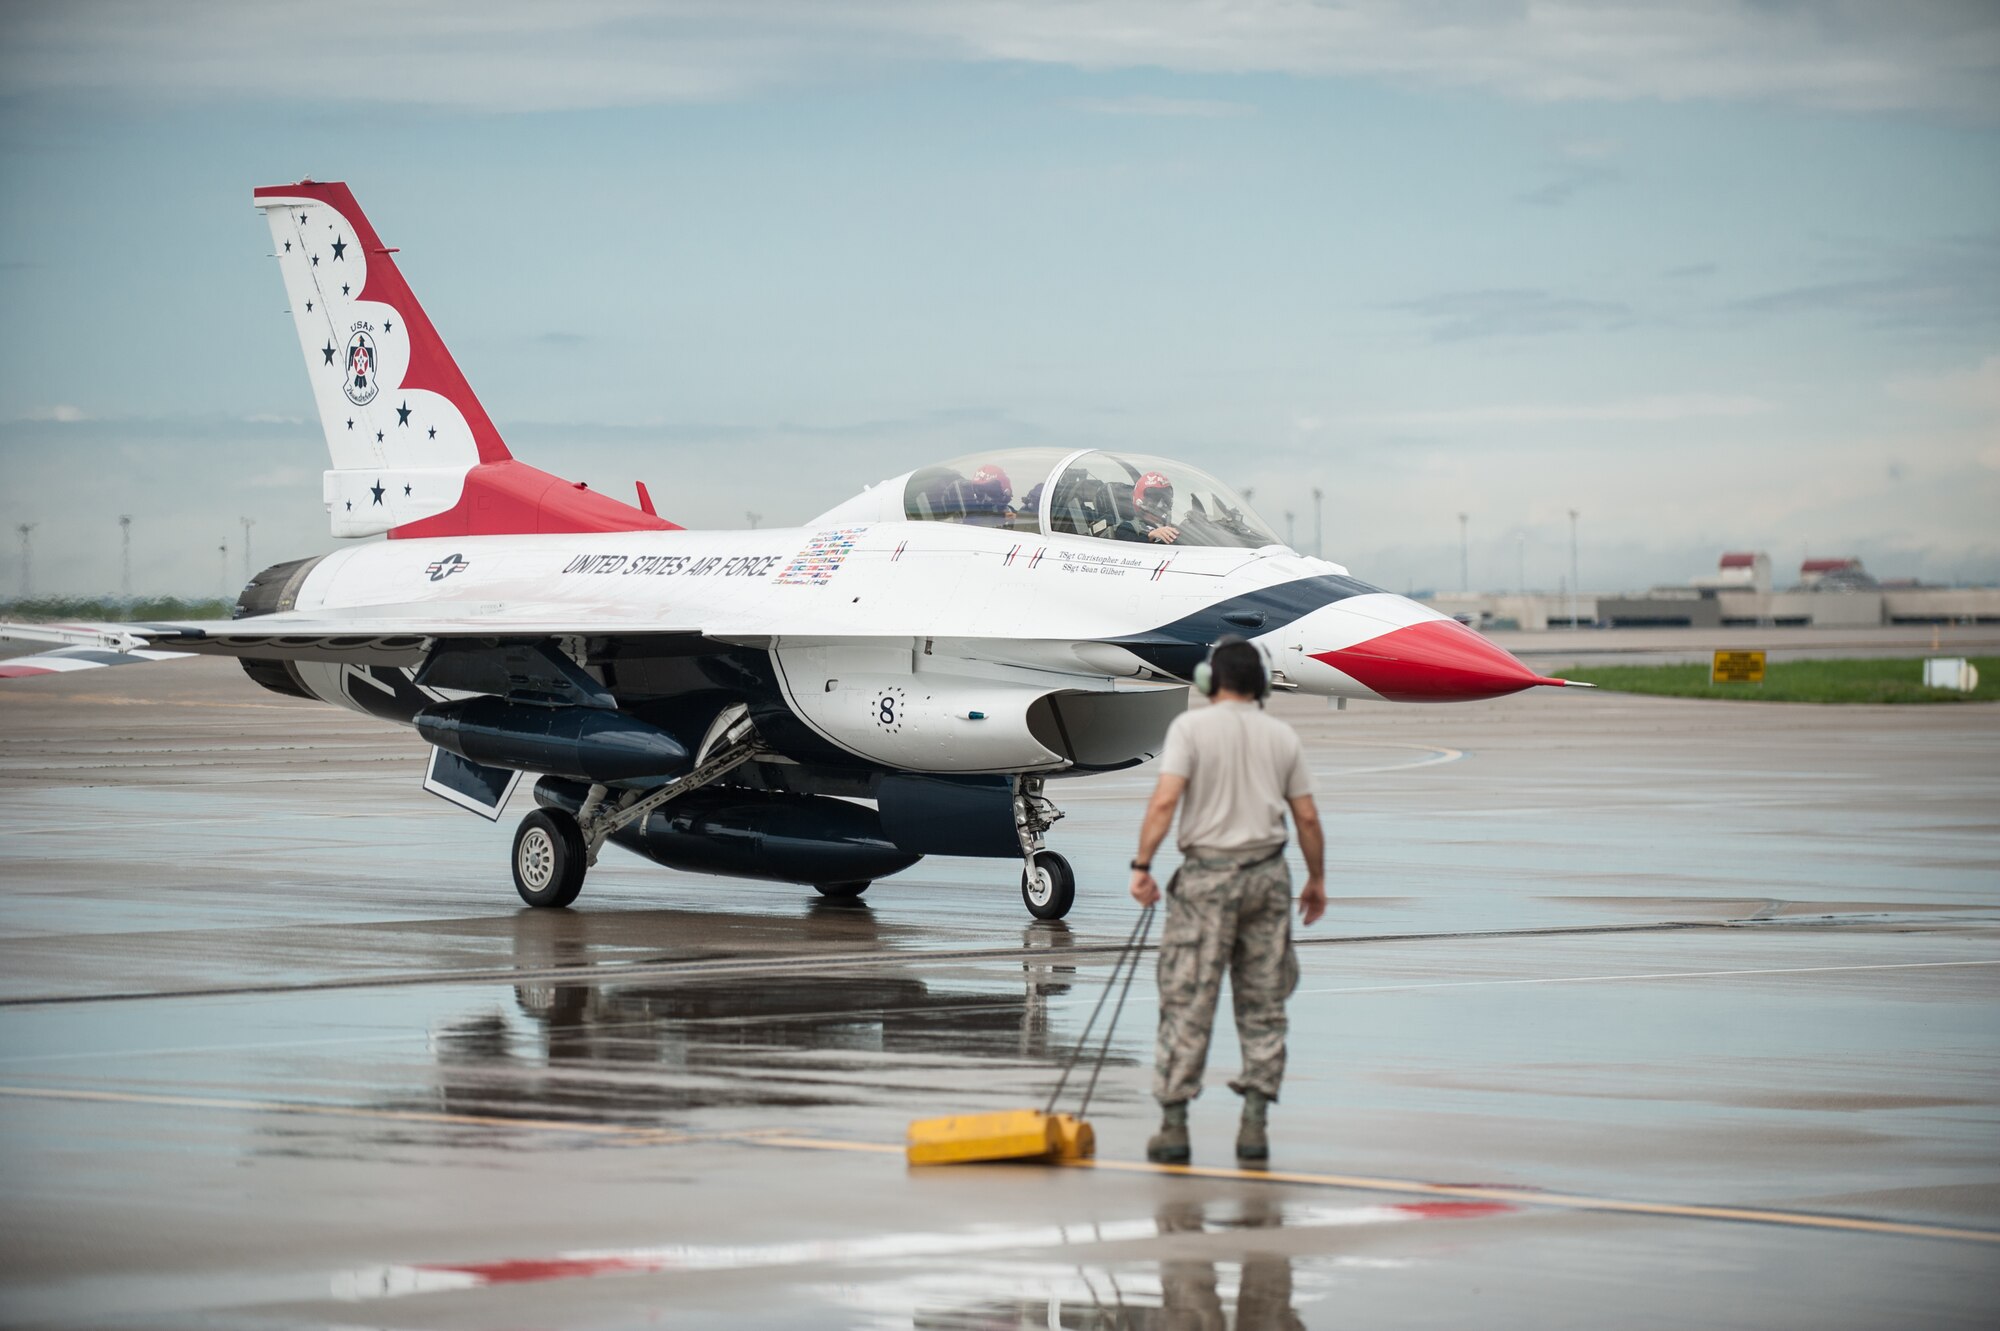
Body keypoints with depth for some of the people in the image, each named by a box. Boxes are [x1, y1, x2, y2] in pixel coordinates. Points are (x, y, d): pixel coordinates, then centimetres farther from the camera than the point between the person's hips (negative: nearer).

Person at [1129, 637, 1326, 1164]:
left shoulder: (1191, 726, -4)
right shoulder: (1282, 735, 7)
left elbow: (1164, 800, -15)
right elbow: (1307, 816, 8)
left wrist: (1142, 866, -12)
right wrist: (1317, 878, 19)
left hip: (1208, 872, -3)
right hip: (1268, 873, 3)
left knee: (1188, 1002, 0)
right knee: (1263, 1005, 8)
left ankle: (1173, 1123, 0)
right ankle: (1254, 1124, 5)